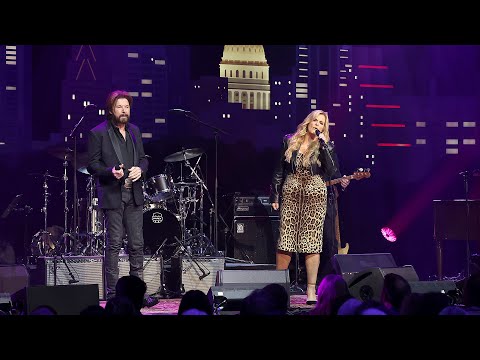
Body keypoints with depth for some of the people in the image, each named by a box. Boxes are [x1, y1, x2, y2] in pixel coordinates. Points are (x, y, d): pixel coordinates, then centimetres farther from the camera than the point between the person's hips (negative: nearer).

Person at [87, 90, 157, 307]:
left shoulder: (134, 131, 15)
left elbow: (143, 158, 21)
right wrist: (111, 172, -20)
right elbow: (92, 165, -3)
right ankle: (112, 293, 1)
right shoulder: (98, 133, -2)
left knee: (137, 244, 4)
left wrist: (140, 169, -1)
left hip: (134, 195, 5)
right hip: (112, 196, -5)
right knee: (114, 245, -4)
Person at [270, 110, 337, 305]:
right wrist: (274, 195, 9)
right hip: (290, 195, 1)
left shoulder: (325, 145, 6)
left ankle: (311, 290, -3)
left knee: (312, 243, -5)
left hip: (315, 195, -1)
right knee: (285, 242, -1)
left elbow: (330, 171, -8)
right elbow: (279, 170, 13)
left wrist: (322, 145, -13)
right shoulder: (289, 141, 9)